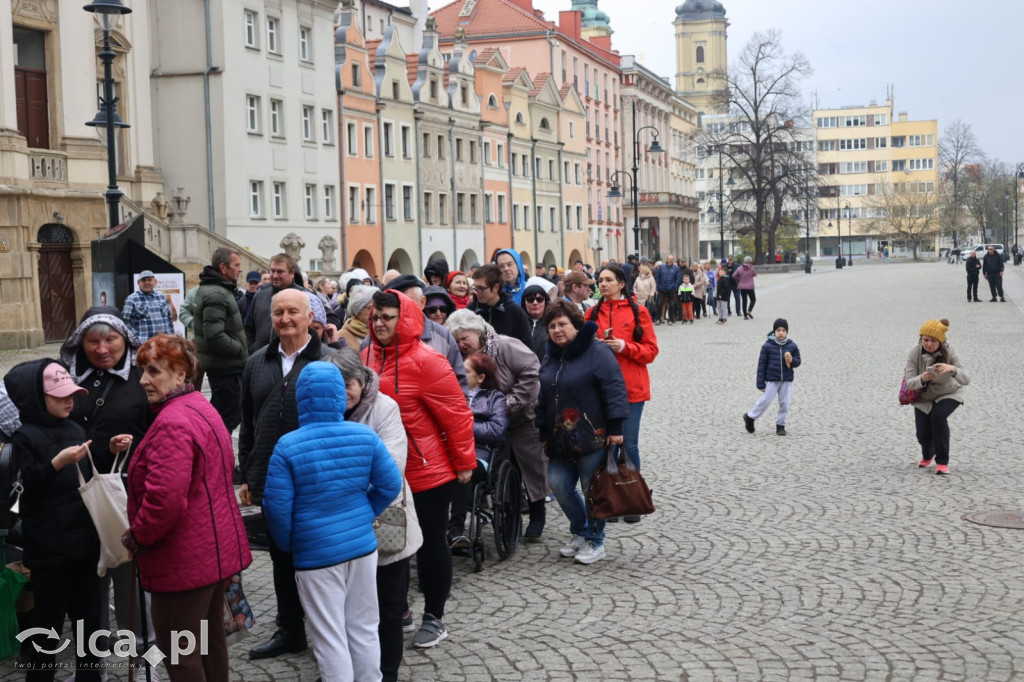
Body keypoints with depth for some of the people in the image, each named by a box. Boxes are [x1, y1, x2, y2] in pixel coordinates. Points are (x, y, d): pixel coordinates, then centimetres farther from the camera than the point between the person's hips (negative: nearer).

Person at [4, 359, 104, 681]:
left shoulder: (75, 429, 9)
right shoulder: (24, 436, -9)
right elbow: (23, 490, -17)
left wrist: (109, 450, 3)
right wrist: (56, 463, -29)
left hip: (83, 541, 6)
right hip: (49, 547, -6)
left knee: (89, 617, 13)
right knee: (48, 623, 2)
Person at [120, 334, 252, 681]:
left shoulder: (173, 423, -22)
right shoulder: (201, 406, 10)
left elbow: (165, 499, -31)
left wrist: (136, 537, -14)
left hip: (185, 558, -10)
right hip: (218, 546, 10)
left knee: (178, 652, 1)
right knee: (210, 638, 21)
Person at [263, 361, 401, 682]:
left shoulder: (288, 446, -14)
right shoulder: (366, 436, -5)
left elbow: (276, 507, -12)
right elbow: (390, 486, 0)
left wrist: (288, 544, 5)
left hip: (316, 553, -3)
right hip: (363, 545, 4)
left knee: (330, 639, 6)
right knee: (364, 629, 18)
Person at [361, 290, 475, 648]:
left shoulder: (425, 360, -17)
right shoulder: (367, 356, 2)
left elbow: (456, 414, -15)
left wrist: (465, 463, -11)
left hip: (428, 474, -6)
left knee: (430, 544, 6)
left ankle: (434, 618, 21)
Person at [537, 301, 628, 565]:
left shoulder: (596, 351, -10)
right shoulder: (550, 357, 14)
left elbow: (614, 389, -14)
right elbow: (543, 397, 21)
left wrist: (615, 427, -17)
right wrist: (543, 432, 20)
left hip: (592, 439, -7)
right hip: (560, 441, 7)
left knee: (593, 489, 1)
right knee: (559, 485, 5)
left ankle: (595, 541, 17)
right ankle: (579, 532, 27)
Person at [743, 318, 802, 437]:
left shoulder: (792, 345, 1)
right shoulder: (767, 346, -7)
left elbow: (798, 361, 11)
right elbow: (762, 364, -4)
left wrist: (792, 360, -15)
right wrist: (761, 383, -6)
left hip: (787, 380, 3)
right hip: (771, 379, -3)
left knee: (785, 403, 5)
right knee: (765, 401, -4)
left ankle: (780, 425, 19)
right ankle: (750, 417, 16)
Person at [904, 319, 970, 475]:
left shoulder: (949, 352, -24)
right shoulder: (914, 354, -22)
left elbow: (966, 379, -31)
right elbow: (909, 383, -25)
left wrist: (952, 369, -52)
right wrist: (922, 379, -48)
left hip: (949, 394, -2)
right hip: (924, 398, 2)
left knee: (938, 415, -31)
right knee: (923, 435, -6)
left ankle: (942, 462, -16)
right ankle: (927, 455, 34)